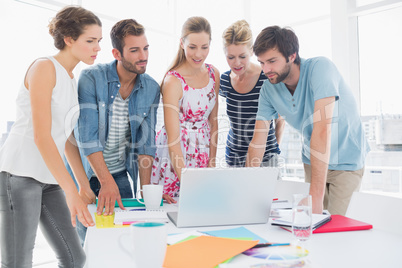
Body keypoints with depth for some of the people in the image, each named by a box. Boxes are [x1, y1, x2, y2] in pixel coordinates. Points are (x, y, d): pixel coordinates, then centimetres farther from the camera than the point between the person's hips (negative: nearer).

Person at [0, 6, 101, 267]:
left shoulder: (73, 80, 15)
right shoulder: (44, 67, -9)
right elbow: (41, 136, -17)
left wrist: (86, 186, 13)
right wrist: (71, 191, -20)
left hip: (49, 179, 8)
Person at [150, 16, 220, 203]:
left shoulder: (213, 74, 1)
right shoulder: (173, 81, -18)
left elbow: (213, 120, 8)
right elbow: (173, 138, -22)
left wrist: (212, 162, 3)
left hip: (202, 153, 5)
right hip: (174, 154, -5)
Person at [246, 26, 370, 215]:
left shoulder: (319, 68, -27)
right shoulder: (269, 89, -10)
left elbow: (322, 129, -37)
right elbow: (258, 140, -9)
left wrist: (316, 195, -42)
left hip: (346, 160, -4)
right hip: (311, 160, 5)